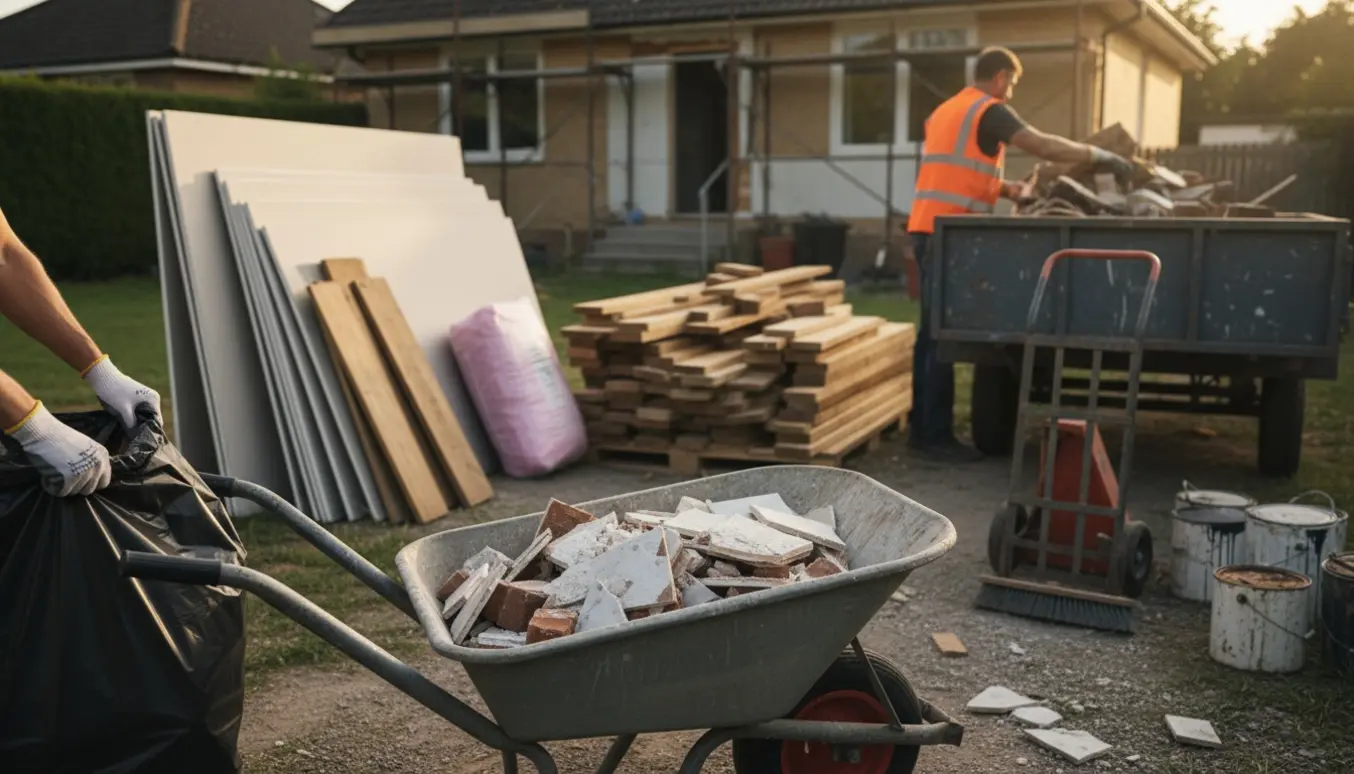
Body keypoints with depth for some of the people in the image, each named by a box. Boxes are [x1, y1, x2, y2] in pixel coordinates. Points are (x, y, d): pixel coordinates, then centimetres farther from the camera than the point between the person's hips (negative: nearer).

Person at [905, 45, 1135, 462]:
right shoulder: (990, 110, -5)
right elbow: (1044, 146, -16)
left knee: (932, 331, 12)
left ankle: (922, 426, 16)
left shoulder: (944, 110, 23)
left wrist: (1005, 189, 20)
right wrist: (1100, 155, -7)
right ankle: (937, 435, -6)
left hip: (927, 228, 9)